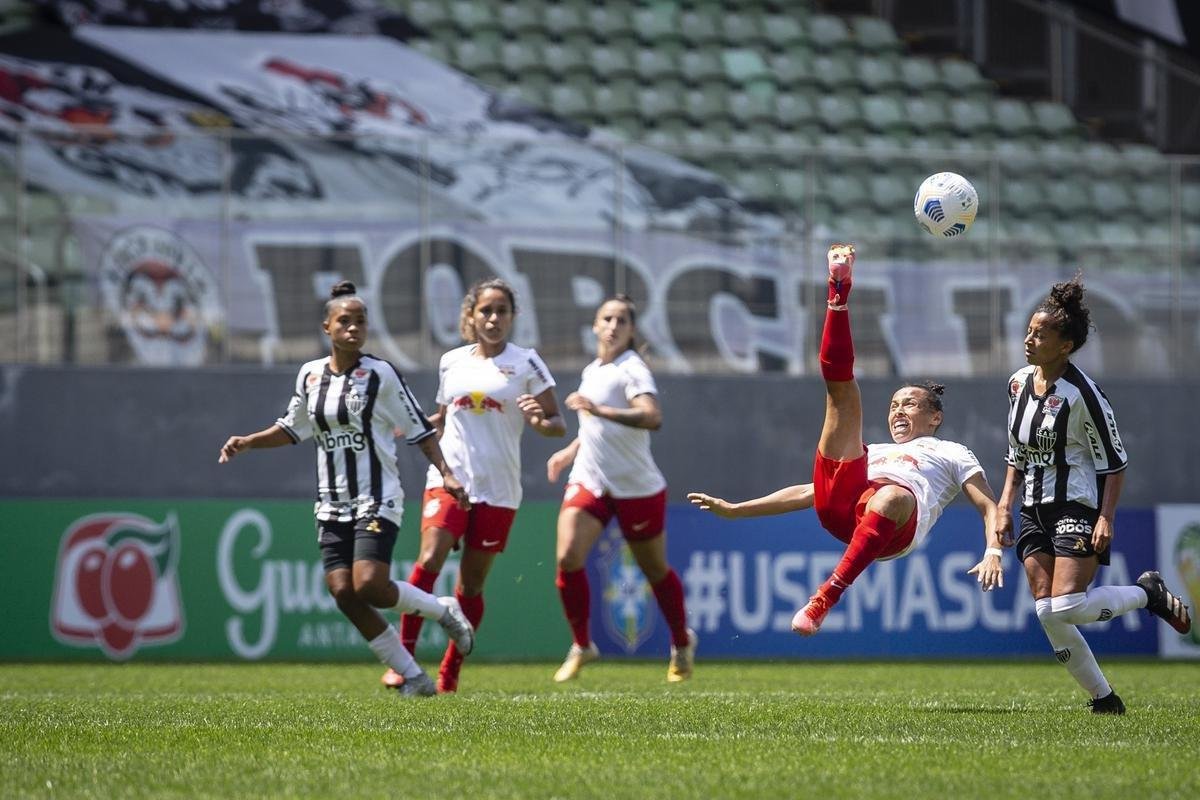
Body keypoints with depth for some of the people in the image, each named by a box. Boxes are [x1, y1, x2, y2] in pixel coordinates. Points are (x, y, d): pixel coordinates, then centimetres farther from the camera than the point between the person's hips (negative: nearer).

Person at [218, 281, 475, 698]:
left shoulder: (380, 374, -6)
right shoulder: (310, 375, 8)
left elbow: (420, 429, -2)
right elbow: (292, 428, 23)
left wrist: (446, 474, -12)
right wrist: (247, 442, 11)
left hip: (377, 501, -5)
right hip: (332, 504, 5)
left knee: (369, 586, -21)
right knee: (343, 593, -7)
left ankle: (444, 610, 7)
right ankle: (414, 678, 2)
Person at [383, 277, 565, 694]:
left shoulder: (526, 362, 2)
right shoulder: (451, 362, 10)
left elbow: (558, 424, 2)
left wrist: (540, 421, -20)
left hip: (498, 489, -1)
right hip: (448, 479, 1)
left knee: (472, 583, 3)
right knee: (429, 559, -20)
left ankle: (450, 673, 14)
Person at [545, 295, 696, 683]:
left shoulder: (633, 370, -14)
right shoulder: (591, 371, 11)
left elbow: (651, 418, -33)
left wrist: (599, 410, -40)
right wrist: (570, 451, 21)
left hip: (637, 487, -6)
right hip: (589, 480, 6)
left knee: (655, 570, 9)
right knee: (568, 556, -16)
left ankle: (682, 643, 33)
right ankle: (581, 646, -2)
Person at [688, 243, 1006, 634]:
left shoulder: (952, 454, 32)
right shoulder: (875, 454, 43)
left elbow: (989, 507, 18)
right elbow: (818, 488, 39)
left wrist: (993, 551, -4)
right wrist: (735, 509, 32)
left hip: (895, 527, -4)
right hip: (840, 507, 4)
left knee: (889, 496, -44)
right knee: (840, 382, 4)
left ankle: (825, 598, -45)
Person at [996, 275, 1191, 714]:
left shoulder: (1082, 394, -15)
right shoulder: (1019, 383, 7)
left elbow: (1114, 461, -11)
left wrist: (1106, 518, -18)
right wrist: (1005, 503, 10)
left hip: (1079, 508, -7)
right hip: (1035, 511, 7)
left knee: (1066, 607, -19)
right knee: (1048, 615, -2)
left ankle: (1148, 592, 7)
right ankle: (1104, 699, 9)